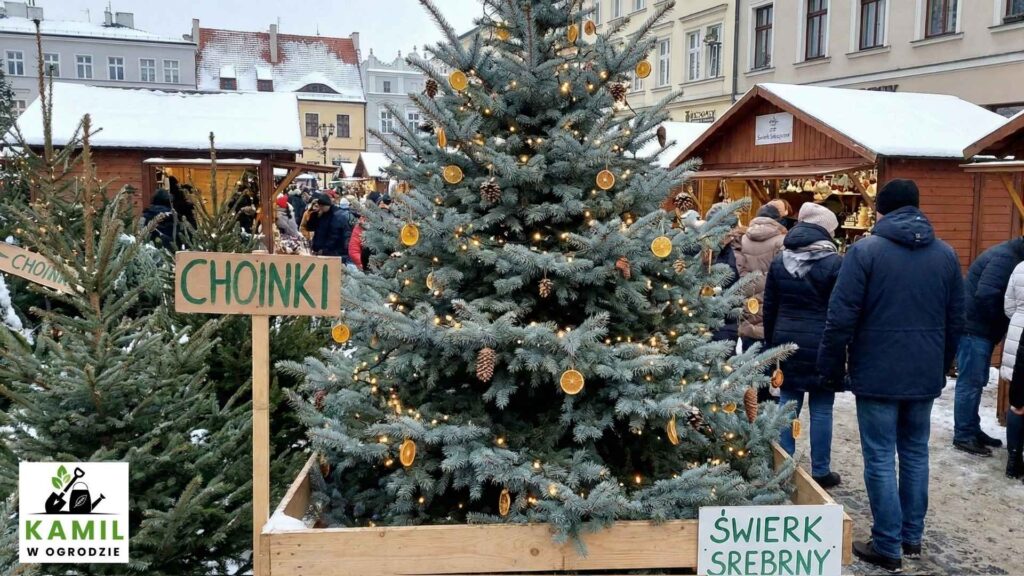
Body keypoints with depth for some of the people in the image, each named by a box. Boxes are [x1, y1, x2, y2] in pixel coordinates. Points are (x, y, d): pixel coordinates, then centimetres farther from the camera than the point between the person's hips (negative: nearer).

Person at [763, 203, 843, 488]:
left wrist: (771, 343, 18)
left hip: (787, 344, 4)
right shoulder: (834, 263, -9)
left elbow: (769, 308, 10)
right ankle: (821, 471, 12)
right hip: (822, 347, -4)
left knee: (788, 405, 10)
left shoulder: (779, 262, 6)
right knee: (821, 409, 4)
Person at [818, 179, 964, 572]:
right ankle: (912, 536, 27)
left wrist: (830, 368, -3)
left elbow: (841, 317, -13)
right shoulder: (946, 254, 6)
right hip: (925, 375, 5)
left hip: (877, 374, -5)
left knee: (880, 459, 2)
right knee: (915, 454, 17)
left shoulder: (865, 250, -10)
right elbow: (956, 320, 11)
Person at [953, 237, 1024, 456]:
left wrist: (998, 322, 6)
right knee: (970, 382, -6)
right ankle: (963, 436, -1)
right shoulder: (1005, 258, -17)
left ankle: (972, 430, 24)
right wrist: (1002, 319, -14)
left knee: (976, 381, 15)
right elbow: (985, 295, -27)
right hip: (973, 327, -10)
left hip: (980, 327, 10)